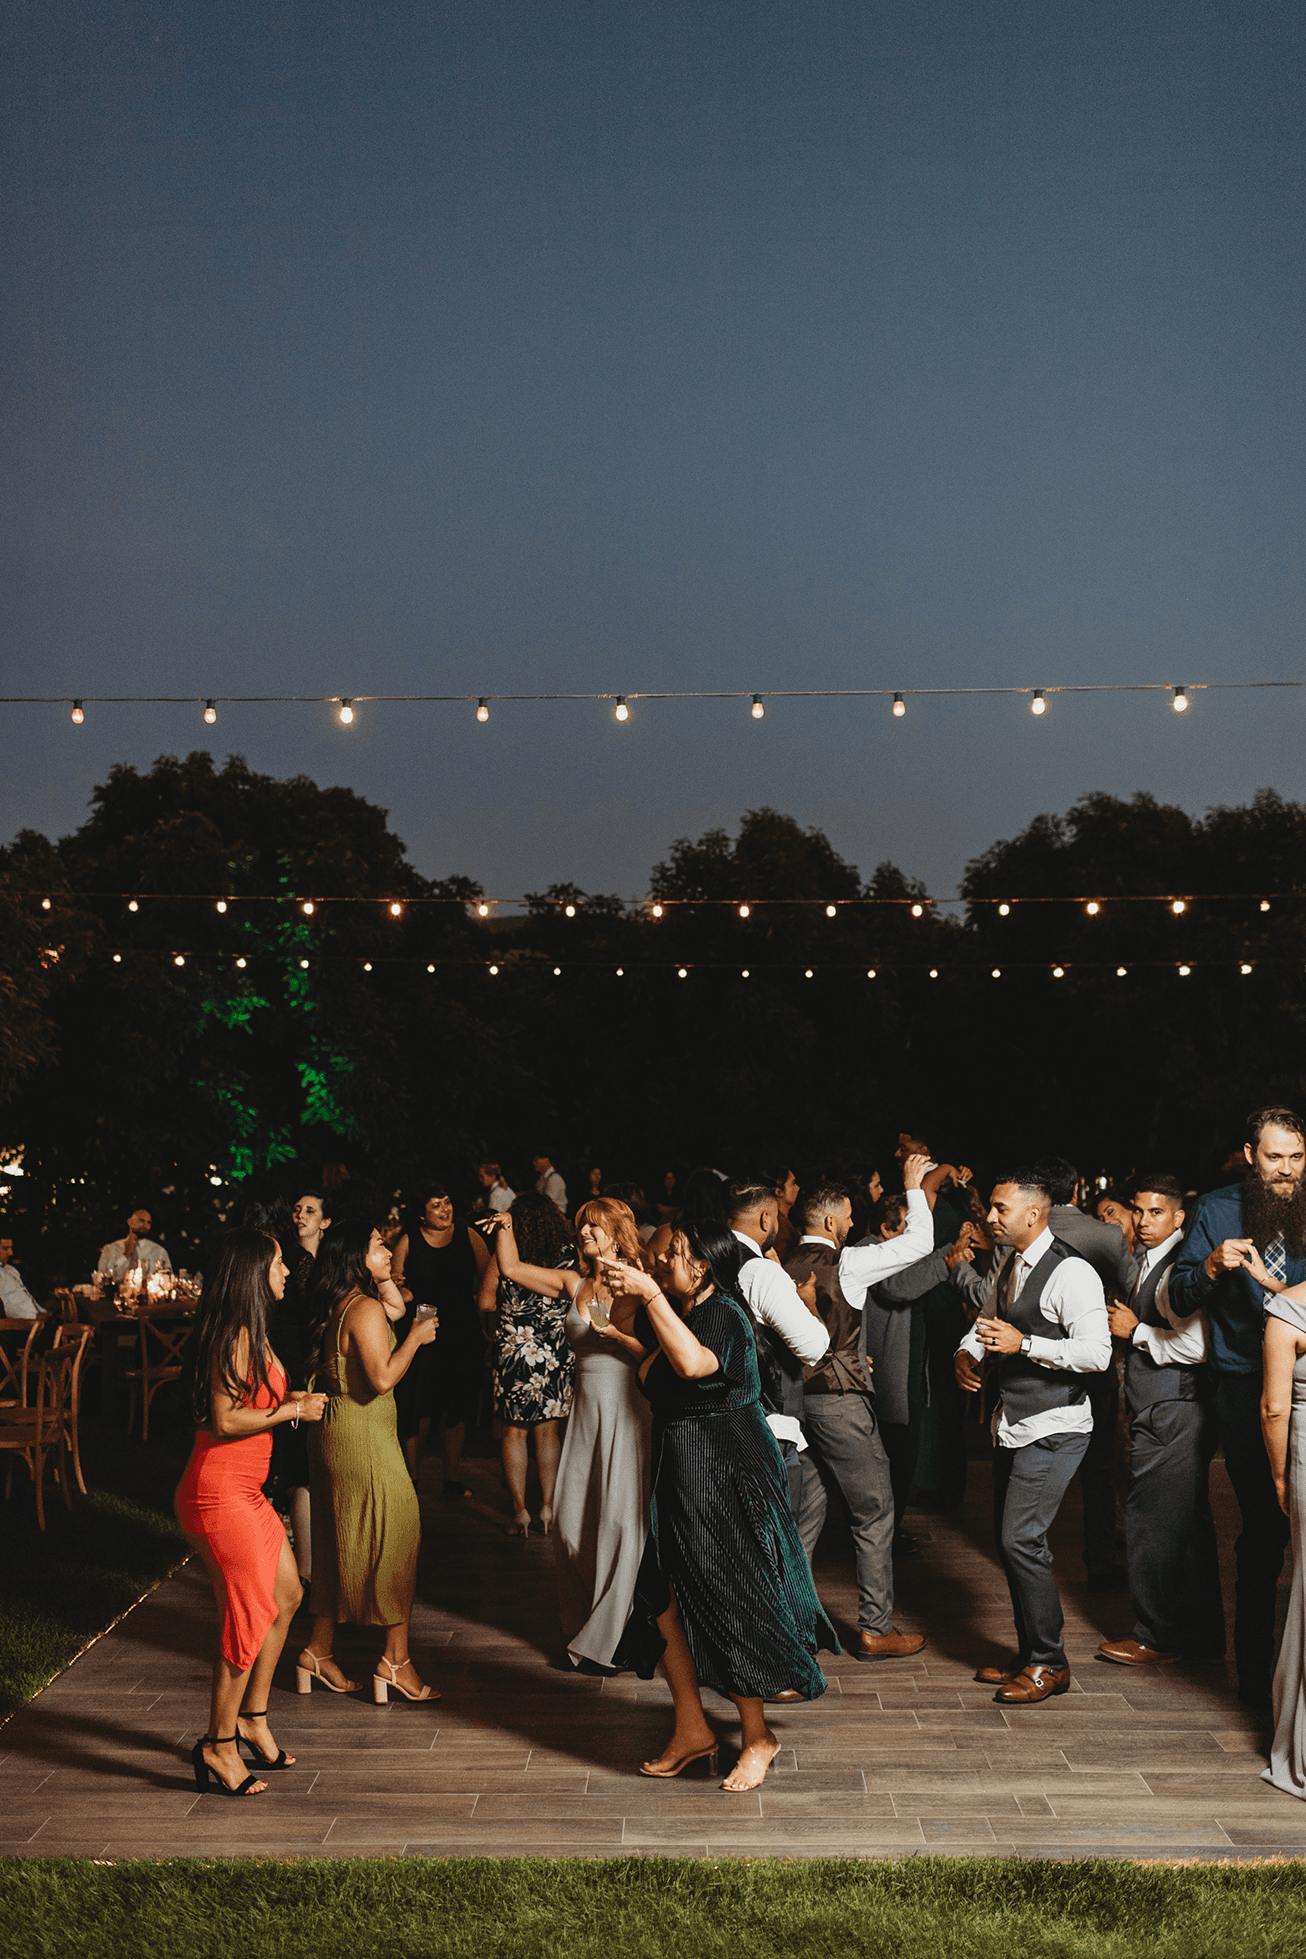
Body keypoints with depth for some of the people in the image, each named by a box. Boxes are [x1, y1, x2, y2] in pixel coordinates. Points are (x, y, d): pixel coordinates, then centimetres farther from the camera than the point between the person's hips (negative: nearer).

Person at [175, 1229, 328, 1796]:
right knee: (250, 1616, -5)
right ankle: (219, 1745, 6)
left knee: (286, 1596, 17)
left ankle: (252, 1718, 28)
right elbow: (224, 1419, -21)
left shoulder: (253, 1333, 15)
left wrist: (297, 1401, 7)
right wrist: (292, 1410, -13)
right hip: (219, 1493, -11)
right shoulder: (234, 1335, -18)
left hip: (246, 1491, 11)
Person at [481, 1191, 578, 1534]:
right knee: (547, 1431, 15)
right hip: (556, 1354, 2)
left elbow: (486, 1303, -3)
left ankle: (519, 1510, 12)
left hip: (514, 1354, -2)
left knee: (514, 1432, 10)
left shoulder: (506, 1254, -11)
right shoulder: (568, 1256, -6)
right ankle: (548, 1507, 19)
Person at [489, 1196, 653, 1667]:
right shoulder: (573, 1284, 11)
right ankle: (581, 1625, 21)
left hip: (626, 1413, -5)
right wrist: (505, 1228, 10)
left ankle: (609, 1637, 7)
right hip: (585, 1411, 6)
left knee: (621, 1521, -4)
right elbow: (511, 1269, 18)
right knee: (571, 1522, 6)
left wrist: (620, 1334, -21)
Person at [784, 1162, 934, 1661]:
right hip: (840, 1400, -6)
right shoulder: (847, 1263, -13)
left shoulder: (786, 1270, 3)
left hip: (796, 1396, 6)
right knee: (874, 1511, 4)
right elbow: (918, 1242, -6)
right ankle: (875, 1628, 7)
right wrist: (913, 1186, 6)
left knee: (805, 1512, 15)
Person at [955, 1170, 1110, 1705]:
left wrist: (1023, 1343, -26)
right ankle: (1030, 1655, 24)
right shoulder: (1009, 1266, 11)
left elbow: (1096, 1353, -25)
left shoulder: (1071, 1273, -17)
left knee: (1021, 1539, -12)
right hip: (1014, 1424, 9)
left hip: (1054, 1429, -9)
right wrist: (968, 1352, 5)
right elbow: (989, 1319, 27)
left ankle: (1050, 1664, 2)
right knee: (1009, 1539, 12)